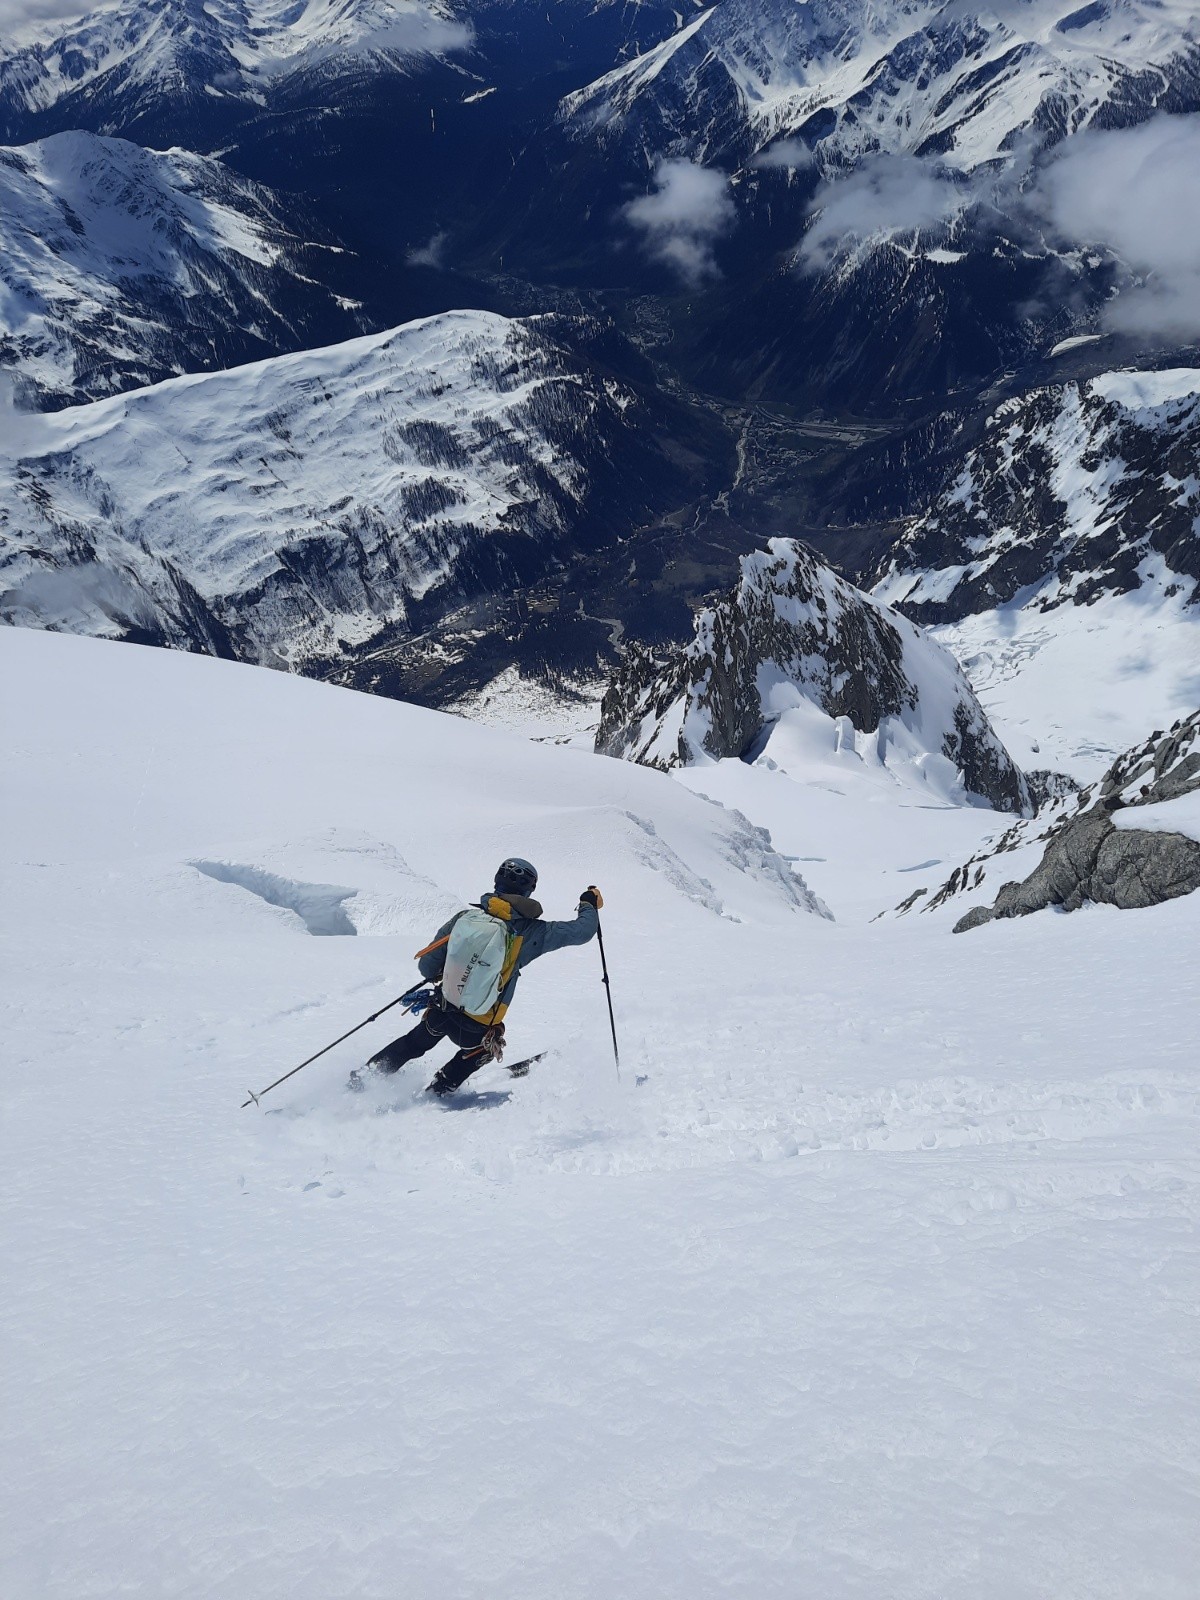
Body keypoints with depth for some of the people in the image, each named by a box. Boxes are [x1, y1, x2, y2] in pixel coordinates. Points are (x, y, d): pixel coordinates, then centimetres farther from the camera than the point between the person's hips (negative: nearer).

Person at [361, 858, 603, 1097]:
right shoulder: (532, 933, -15)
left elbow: (427, 965, -5)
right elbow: (581, 931, -5)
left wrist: (435, 975, 18)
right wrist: (589, 904, 15)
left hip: (441, 1008, 2)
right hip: (478, 1027, -2)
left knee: (415, 1043, 32)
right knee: (484, 1049, 34)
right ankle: (438, 1091, 37)